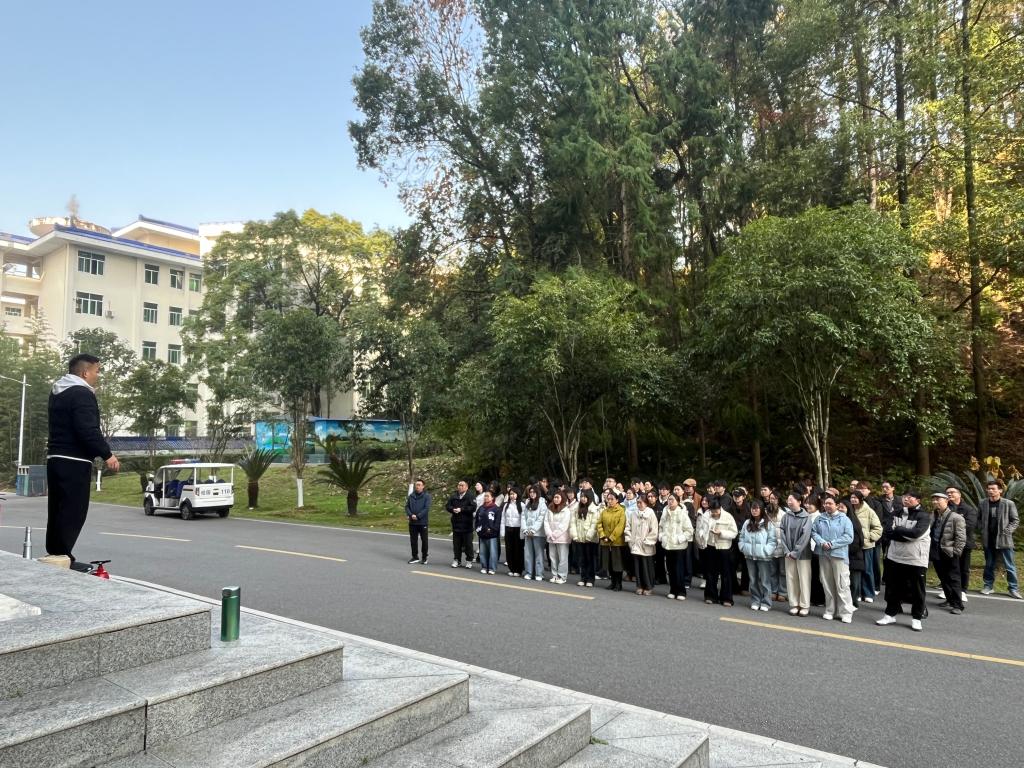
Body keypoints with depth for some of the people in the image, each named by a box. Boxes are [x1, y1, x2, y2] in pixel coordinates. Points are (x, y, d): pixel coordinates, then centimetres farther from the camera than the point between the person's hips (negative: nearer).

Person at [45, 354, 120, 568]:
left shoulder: (58, 392, 18)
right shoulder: (81, 394, -14)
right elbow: (88, 430, -23)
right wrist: (107, 454, -19)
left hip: (56, 458, 10)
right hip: (74, 461, -10)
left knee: (58, 510, 14)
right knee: (73, 511, -7)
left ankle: (54, 556, 19)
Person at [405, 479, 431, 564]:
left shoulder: (427, 496, -6)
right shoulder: (411, 496, 6)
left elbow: (427, 508, -13)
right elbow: (407, 506, 5)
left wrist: (418, 516, -20)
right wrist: (410, 515, -13)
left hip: (423, 522, -4)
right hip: (412, 522, 4)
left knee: (424, 540, 5)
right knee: (413, 540, 10)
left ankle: (424, 558, 15)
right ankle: (415, 557, 21)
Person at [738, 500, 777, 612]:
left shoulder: (768, 524, -6)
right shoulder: (747, 523, 9)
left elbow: (772, 540, -8)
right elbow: (742, 537, 12)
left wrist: (766, 551, -16)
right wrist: (743, 547, 0)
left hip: (763, 557, -4)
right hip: (749, 556, 5)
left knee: (765, 580, 0)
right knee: (753, 580, 12)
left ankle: (766, 603, 9)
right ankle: (755, 601, 21)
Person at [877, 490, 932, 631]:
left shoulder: (924, 516, -6)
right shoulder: (896, 513, 5)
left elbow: (916, 533, -23)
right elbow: (887, 532, -6)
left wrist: (897, 530, -11)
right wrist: (907, 535, -17)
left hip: (916, 560, -4)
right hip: (894, 557, 4)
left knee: (917, 590, 6)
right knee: (893, 589, 13)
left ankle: (916, 618, 21)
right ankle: (890, 614, 26)